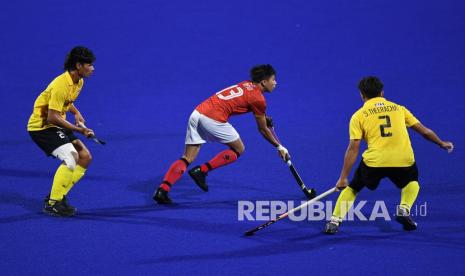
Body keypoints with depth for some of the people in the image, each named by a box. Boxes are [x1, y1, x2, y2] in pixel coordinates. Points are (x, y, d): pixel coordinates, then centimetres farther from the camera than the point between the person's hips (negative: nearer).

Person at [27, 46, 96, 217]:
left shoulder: (78, 82, 5)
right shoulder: (61, 85, -26)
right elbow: (52, 117, -27)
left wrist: (76, 113, 4)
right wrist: (79, 130, -26)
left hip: (55, 126, 10)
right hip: (41, 126, -10)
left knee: (85, 158, 4)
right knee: (70, 157, -25)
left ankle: (57, 196, 10)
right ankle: (52, 204, -16)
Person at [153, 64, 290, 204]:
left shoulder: (246, 85, 20)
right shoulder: (258, 99, -1)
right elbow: (263, 130, 9)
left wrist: (263, 117, 34)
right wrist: (279, 147, 20)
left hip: (197, 113, 8)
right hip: (213, 118, -8)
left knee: (187, 159, 8)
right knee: (238, 149, 13)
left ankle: (162, 190, -7)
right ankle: (201, 170, 3)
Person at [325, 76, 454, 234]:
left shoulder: (359, 116, 8)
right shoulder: (398, 108, 16)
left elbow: (353, 149, 2)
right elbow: (424, 131, 19)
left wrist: (343, 178, 4)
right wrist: (441, 144, 37)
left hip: (374, 162, -1)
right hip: (403, 160, 2)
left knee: (352, 188, 23)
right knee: (412, 182, 34)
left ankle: (334, 222, 11)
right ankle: (404, 209, 11)